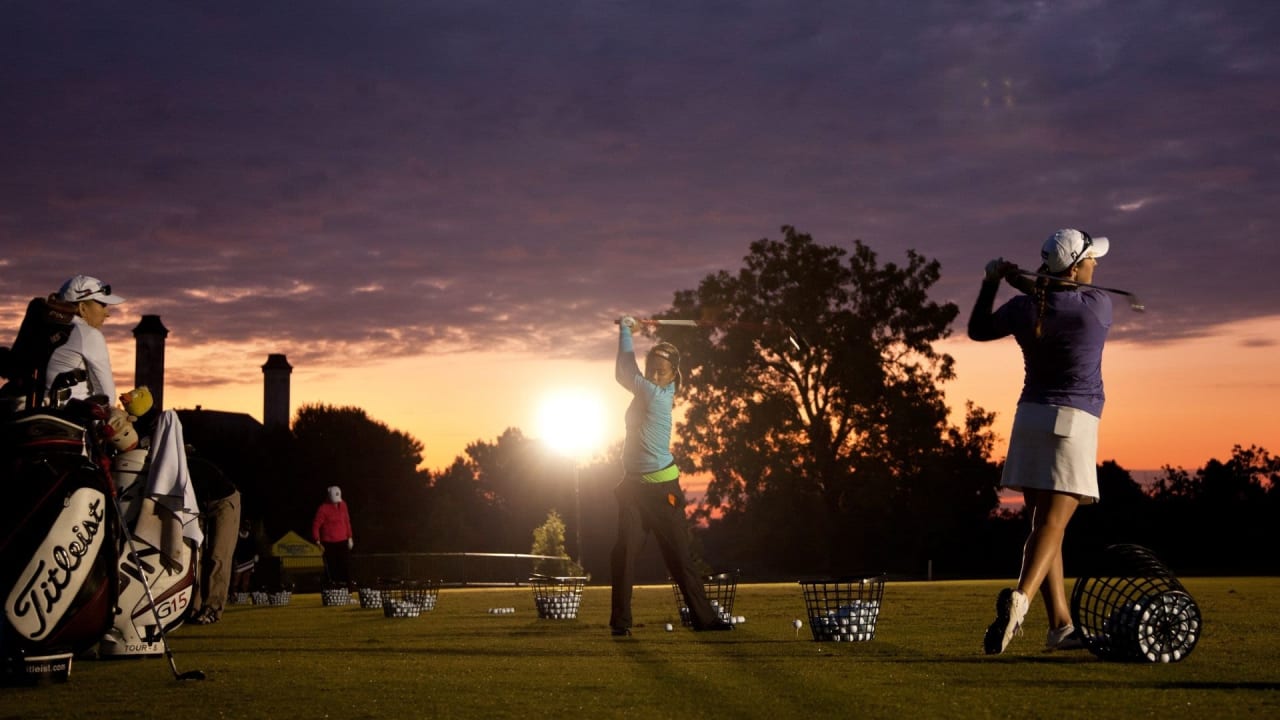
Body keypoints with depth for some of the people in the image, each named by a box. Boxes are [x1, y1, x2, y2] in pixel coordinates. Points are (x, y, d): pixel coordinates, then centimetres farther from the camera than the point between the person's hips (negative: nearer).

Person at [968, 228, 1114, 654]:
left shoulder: (1023, 308, 2)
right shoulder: (1098, 304, -5)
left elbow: (978, 329, 19)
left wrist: (992, 282, 24)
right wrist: (1025, 284, 13)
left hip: (1030, 416, 4)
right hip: (1073, 422, -4)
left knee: (1045, 524, 10)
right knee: (1052, 524, -11)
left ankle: (1060, 624, 11)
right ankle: (1020, 597, -34)